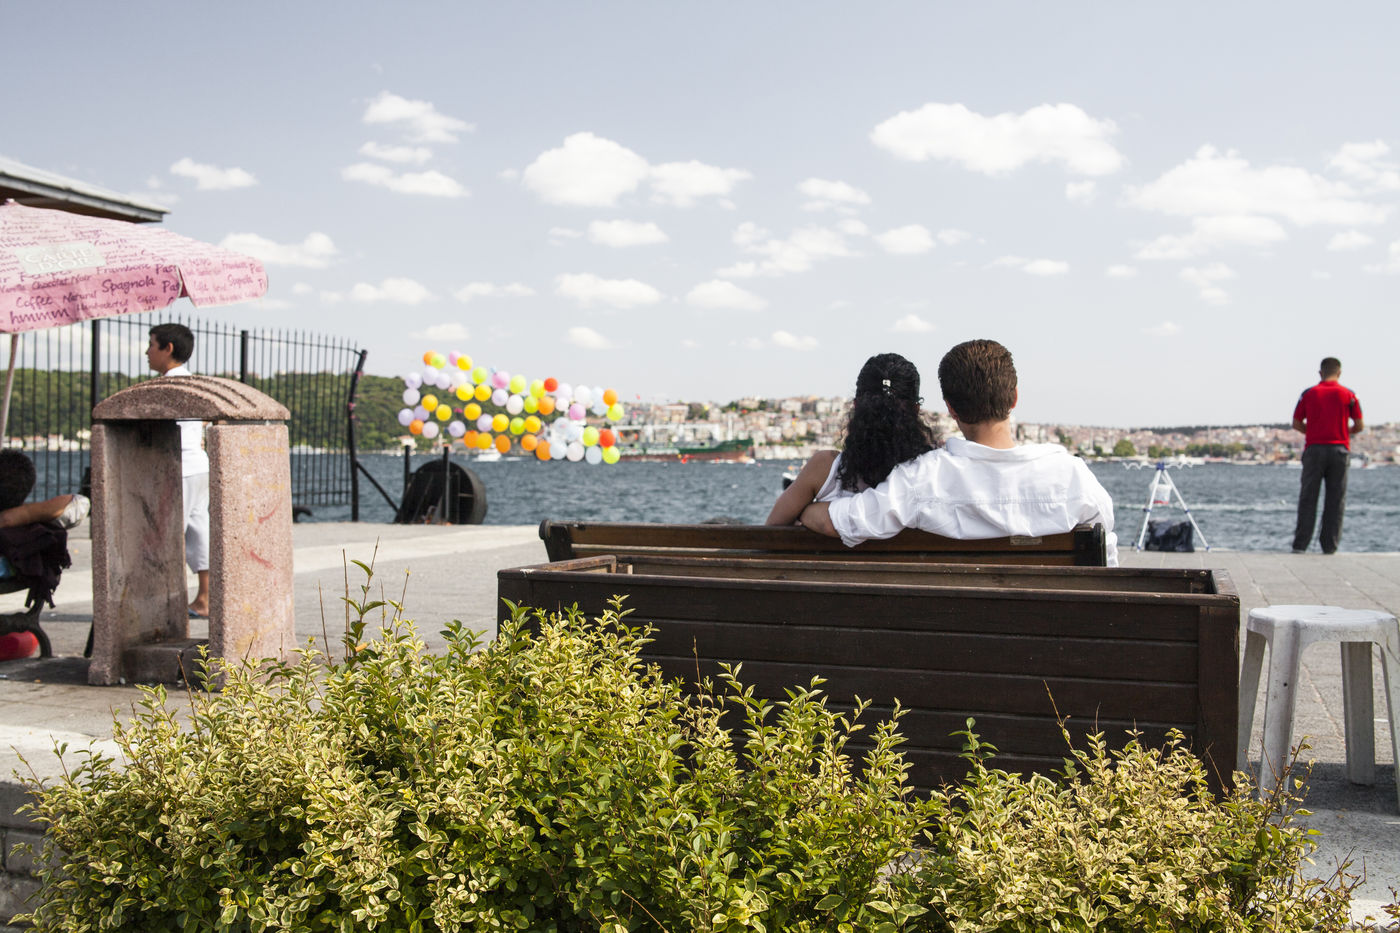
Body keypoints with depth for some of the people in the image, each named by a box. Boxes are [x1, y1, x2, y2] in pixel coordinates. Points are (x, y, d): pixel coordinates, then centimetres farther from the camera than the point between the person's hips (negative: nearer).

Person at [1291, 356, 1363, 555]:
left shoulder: (1308, 393, 4)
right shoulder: (1348, 394, 2)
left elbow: (1296, 424, 5)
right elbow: (1359, 426, 2)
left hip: (1314, 449, 0)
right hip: (1339, 449, 0)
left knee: (1308, 498, 2)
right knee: (1336, 499, 5)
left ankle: (1300, 544, -2)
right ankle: (1330, 545, 4)